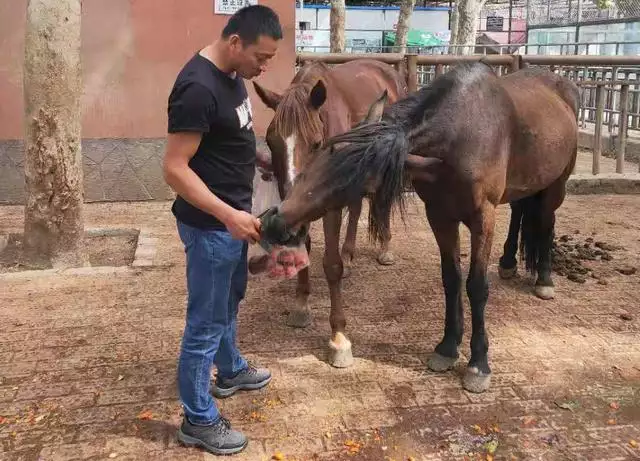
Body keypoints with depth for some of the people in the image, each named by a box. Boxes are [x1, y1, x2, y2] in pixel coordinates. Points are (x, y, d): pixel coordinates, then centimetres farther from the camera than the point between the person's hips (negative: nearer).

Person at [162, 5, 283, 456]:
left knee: (230, 301, 27)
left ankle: (231, 370, 49)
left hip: (233, 216, 10)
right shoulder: (198, 88, -25)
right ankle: (199, 420, 18)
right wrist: (229, 215, -32)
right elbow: (175, 169, -26)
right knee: (206, 320, 3)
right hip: (210, 224, -10)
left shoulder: (232, 74, 4)